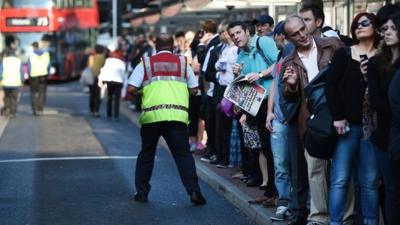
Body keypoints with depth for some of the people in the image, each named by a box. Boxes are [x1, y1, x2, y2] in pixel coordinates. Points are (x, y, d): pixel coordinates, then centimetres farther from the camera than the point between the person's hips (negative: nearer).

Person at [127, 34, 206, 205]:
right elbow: (193, 89, 11)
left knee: (146, 154, 15)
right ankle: (193, 191, -8)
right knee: (183, 154, 2)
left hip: (151, 115, 0)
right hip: (177, 115, 0)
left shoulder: (145, 63, 9)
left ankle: (141, 192, 17)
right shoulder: (182, 62, 12)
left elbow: (132, 88, 1)